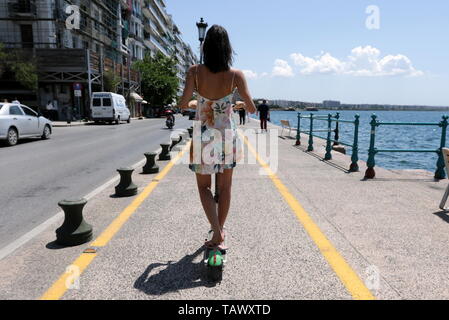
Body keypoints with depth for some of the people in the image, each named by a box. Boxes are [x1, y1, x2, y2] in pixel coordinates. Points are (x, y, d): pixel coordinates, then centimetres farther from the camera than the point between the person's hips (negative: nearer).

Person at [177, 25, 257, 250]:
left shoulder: (195, 72, -8)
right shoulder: (235, 75, -7)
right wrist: (243, 105, 15)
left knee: (204, 186, 13)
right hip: (227, 134, 1)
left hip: (203, 136, 0)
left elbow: (183, 104, -13)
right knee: (225, 187, 15)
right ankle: (220, 232, 28)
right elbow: (251, 108, -7)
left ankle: (217, 234, 0)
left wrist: (185, 103, 11)